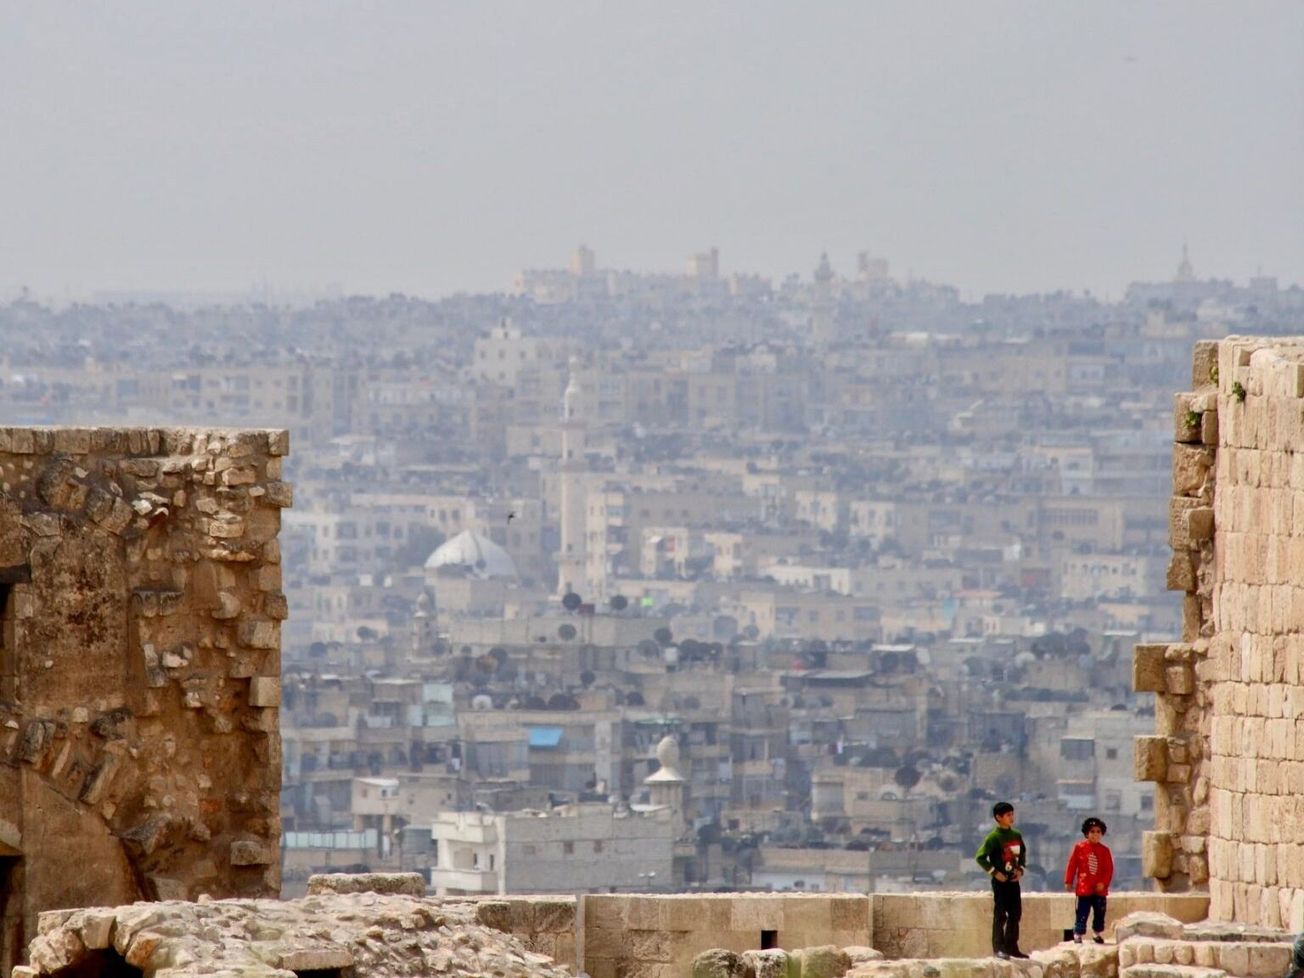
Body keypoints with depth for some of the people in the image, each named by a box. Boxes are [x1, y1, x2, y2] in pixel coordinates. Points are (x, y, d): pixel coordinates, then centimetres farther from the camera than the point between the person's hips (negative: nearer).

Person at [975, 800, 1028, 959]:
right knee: (1000, 915, -6)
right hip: (1000, 881, -7)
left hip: (1014, 880, 7)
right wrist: (994, 872, -15)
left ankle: (1012, 946, 17)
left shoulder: (1016, 835, 8)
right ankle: (998, 948, -4)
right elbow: (980, 857, -13)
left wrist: (1021, 869, 6)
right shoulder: (994, 837, -11)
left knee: (1015, 914, 9)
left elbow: (1023, 854, 23)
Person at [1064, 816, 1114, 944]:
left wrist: (1104, 883, -11)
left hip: (1099, 889, 2)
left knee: (1099, 913, 10)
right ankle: (1078, 935, 5)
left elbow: (1109, 869, 0)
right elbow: (1072, 865, 0)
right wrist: (1068, 882, -2)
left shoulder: (1104, 850, 1)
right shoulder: (1079, 847, -3)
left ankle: (1097, 933, 24)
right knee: (1082, 913, -3)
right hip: (1084, 888, -2)